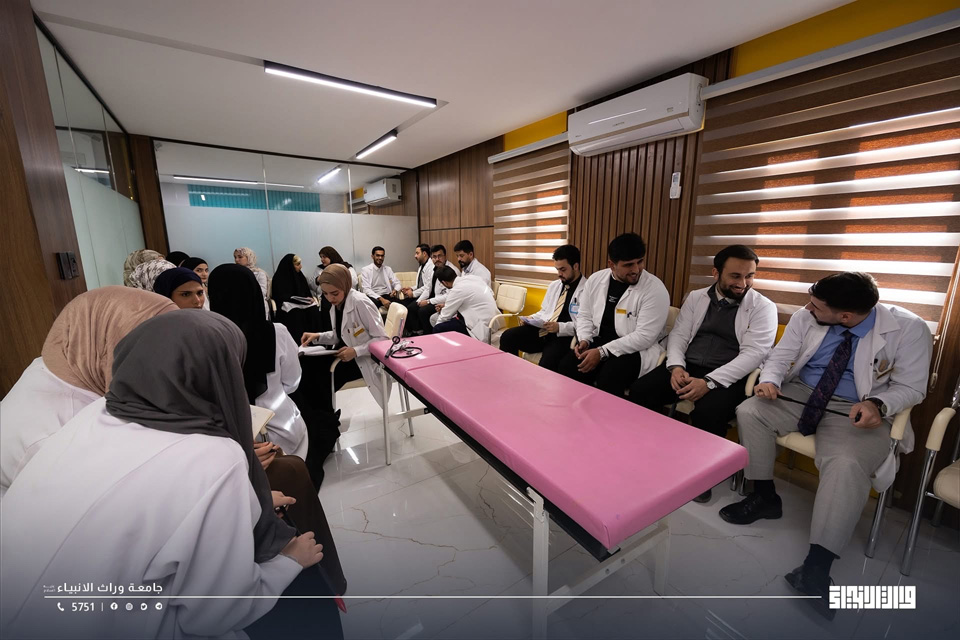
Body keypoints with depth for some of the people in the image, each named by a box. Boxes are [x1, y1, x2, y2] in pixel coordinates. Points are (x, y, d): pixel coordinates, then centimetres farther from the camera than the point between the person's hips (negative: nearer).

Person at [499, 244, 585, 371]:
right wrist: (529, 319, 7)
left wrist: (560, 327, -23)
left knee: (547, 363, -34)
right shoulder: (554, 285, 20)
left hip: (563, 337, -6)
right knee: (507, 336, -14)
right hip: (541, 330, 7)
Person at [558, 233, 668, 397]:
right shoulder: (595, 280, 2)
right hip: (598, 342, 4)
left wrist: (602, 352, -22)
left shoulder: (655, 289, -13)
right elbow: (584, 316, 10)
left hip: (635, 350, -4)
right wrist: (584, 340, -10)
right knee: (567, 366, -19)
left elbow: (644, 336, -18)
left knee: (608, 378, -31)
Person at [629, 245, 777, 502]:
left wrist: (709, 382, -24)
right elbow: (678, 335, 7)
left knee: (708, 412, -33)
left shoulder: (763, 307, 0)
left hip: (728, 377, -3)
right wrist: (675, 366, -15)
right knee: (639, 390, -19)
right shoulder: (696, 298, 11)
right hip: (686, 367, 4)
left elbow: (752, 354, -11)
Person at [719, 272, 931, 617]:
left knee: (846, 464, -32)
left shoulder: (909, 329, -9)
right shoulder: (805, 318, -3)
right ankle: (765, 497, -5)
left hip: (857, 412, -3)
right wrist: (770, 380, -21)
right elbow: (780, 356, 2)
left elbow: (911, 387, -5)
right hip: (799, 395, 4)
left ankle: (817, 566, -26)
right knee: (749, 411, -21)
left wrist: (877, 404, -26)